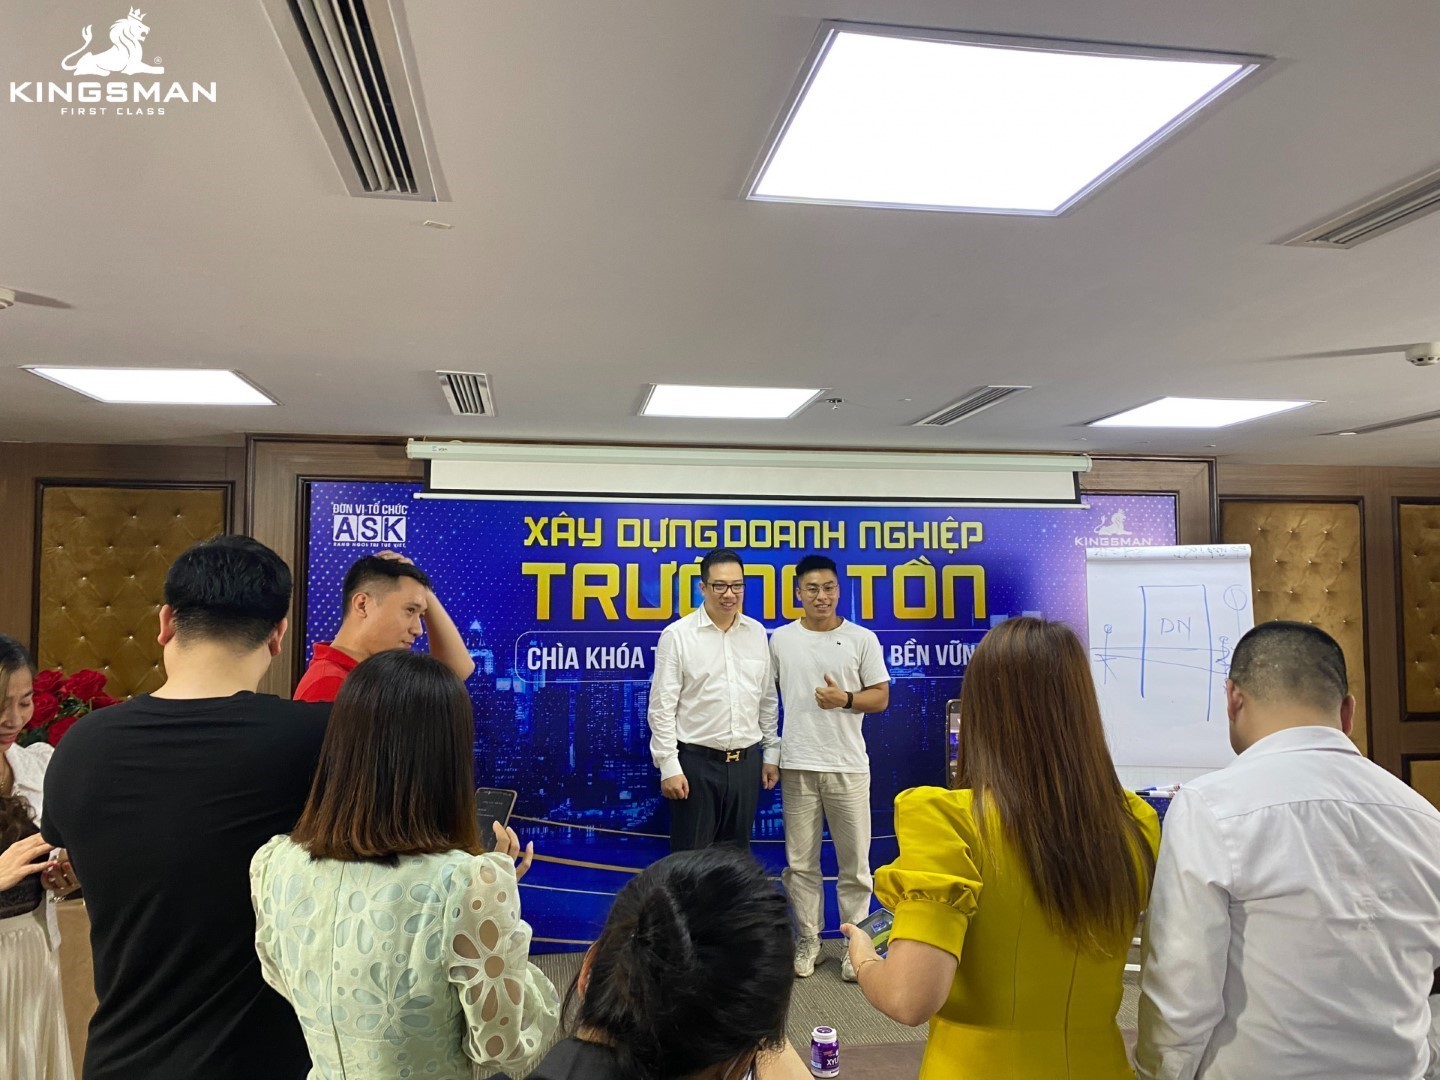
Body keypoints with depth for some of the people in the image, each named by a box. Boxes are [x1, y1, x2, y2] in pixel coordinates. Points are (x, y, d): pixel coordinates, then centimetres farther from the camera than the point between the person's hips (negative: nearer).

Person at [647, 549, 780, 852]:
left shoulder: (757, 633, 6)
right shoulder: (677, 634, -9)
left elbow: (768, 700, 12)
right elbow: (662, 708, -8)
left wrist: (771, 753, 11)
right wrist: (669, 766, -12)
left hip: (746, 762, 4)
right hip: (697, 761, -4)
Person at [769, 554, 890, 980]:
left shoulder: (862, 638, -1)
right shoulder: (780, 639, 3)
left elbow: (881, 697, 2)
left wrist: (845, 699, -17)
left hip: (848, 765, -1)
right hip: (797, 765, 1)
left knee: (854, 862, 7)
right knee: (801, 862, 9)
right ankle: (808, 941, 23)